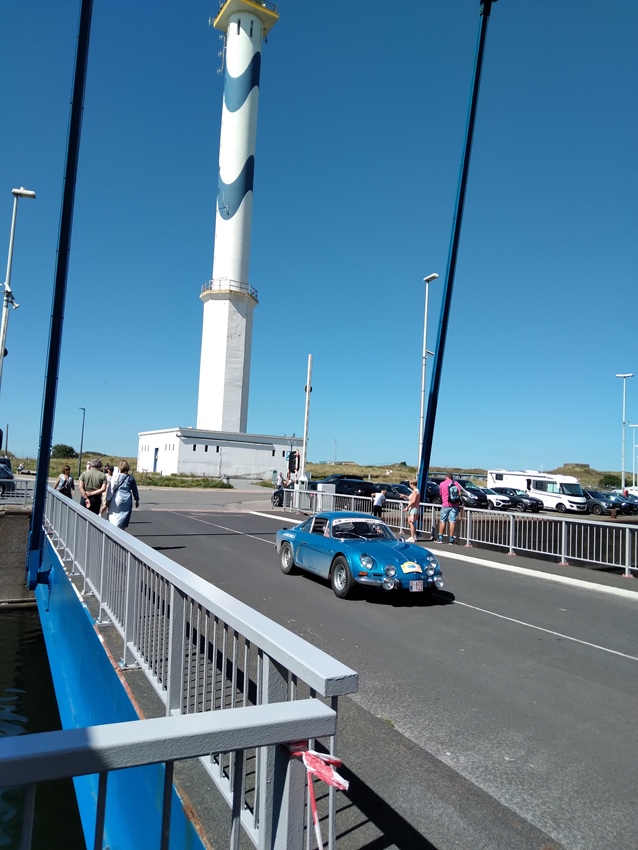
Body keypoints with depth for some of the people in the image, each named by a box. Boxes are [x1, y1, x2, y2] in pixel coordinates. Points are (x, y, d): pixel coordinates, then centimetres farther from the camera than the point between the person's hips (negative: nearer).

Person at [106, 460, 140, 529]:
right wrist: (137, 500, 21)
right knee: (123, 519, 9)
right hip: (127, 500, 3)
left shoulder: (115, 476, -7)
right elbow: (135, 490, 11)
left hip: (116, 499, -3)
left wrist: (108, 499, -1)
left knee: (114, 517, 6)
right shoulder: (131, 478, 3)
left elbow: (110, 488, -7)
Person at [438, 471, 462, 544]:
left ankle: (440, 538, 10)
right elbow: (459, 493, -2)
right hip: (455, 505, 1)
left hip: (445, 505, -1)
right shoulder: (456, 483, 5)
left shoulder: (442, 484, 0)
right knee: (452, 521, 1)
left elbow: (440, 494, 8)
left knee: (443, 521, 8)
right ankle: (451, 539, 1)